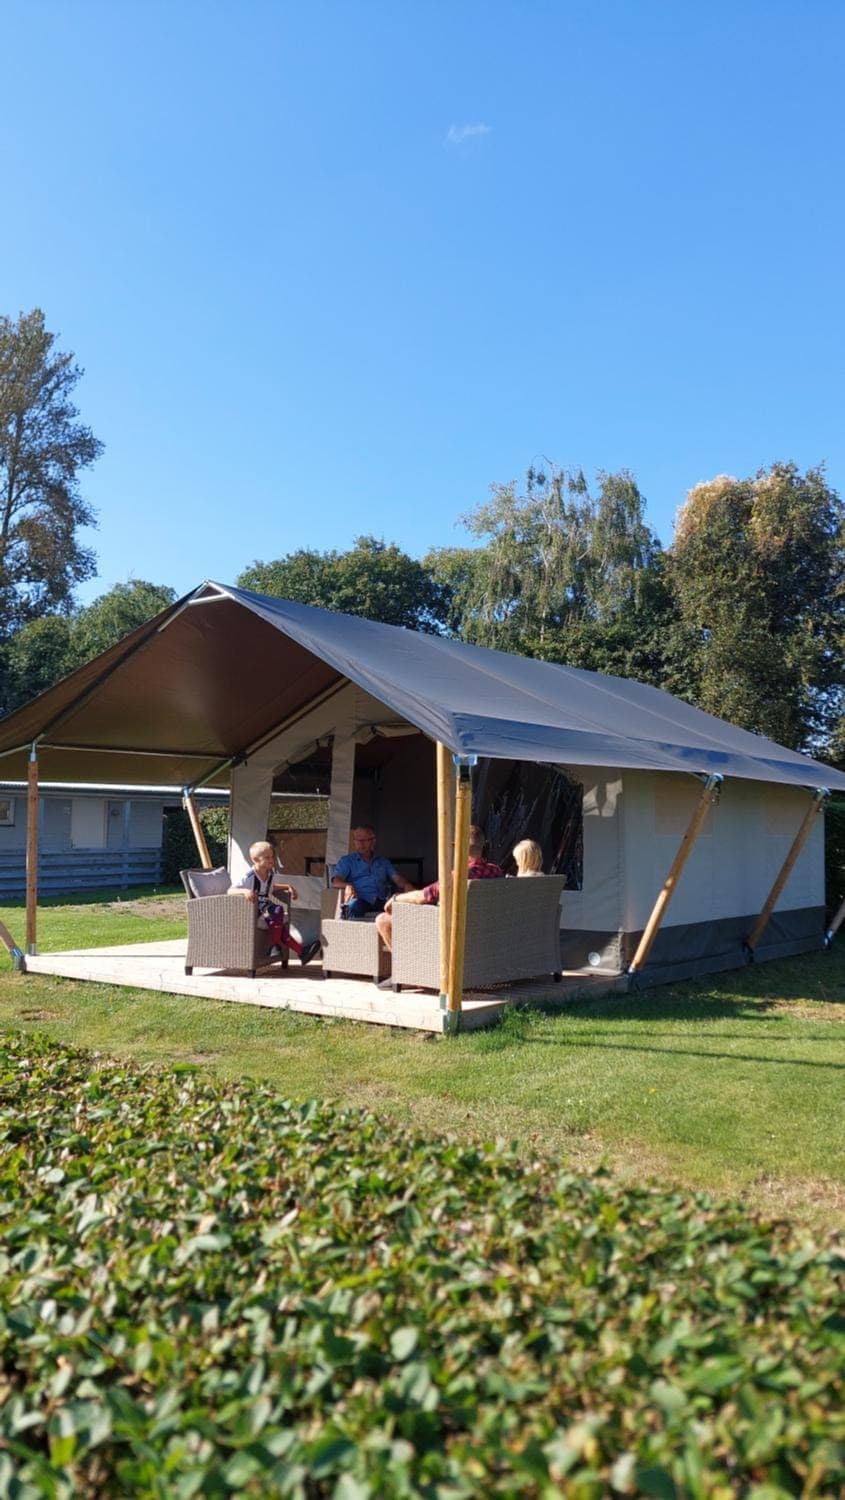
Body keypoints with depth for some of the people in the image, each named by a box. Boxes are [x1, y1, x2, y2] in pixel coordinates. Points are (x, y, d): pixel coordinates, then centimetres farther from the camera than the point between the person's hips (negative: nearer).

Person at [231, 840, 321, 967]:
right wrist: (245, 891, -38)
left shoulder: (271, 874, 10)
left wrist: (288, 887, 19)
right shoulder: (249, 877, -13)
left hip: (266, 910, 7)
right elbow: (230, 891, -18)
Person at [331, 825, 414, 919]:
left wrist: (406, 885, -7)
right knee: (354, 904, -39)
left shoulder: (383, 861, 31)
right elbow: (336, 880, 7)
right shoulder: (347, 860, 22)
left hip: (381, 901, 2)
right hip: (360, 900, -2)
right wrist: (347, 885, -18)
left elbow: (397, 878, 18)